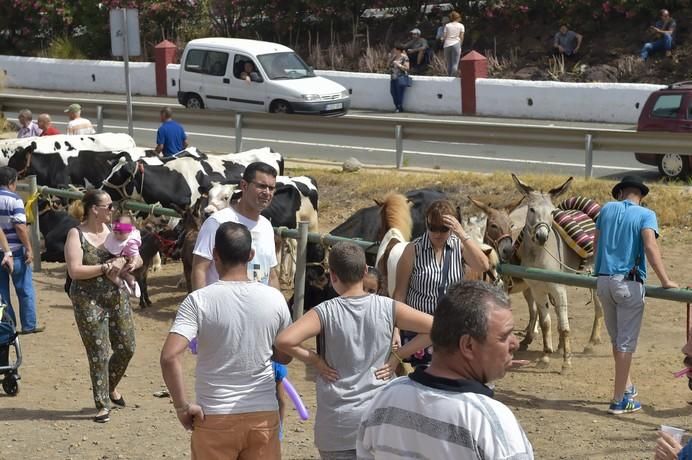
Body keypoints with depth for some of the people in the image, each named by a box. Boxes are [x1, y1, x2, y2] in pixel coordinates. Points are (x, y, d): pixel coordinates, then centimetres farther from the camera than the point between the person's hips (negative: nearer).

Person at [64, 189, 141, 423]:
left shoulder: (113, 232, 6)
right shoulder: (76, 235, -9)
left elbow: (138, 259, 9)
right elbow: (74, 271, -18)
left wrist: (123, 263, -12)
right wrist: (106, 267, -19)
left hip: (117, 296, 5)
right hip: (88, 301, -5)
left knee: (126, 348, 9)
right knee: (99, 354, -4)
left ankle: (111, 386, 36)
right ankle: (103, 405, 7)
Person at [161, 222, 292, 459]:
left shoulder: (199, 301, -13)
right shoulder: (274, 298, -3)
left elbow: (169, 356, -23)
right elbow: (284, 356, 10)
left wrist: (182, 405, -12)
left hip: (215, 417, -2)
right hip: (263, 414, 2)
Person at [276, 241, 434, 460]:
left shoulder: (325, 313, -11)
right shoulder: (388, 308, -4)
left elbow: (284, 340, -25)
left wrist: (315, 360, -9)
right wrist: (398, 355, -1)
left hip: (336, 426, -2)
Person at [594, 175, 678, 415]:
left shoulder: (607, 209, 9)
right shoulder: (645, 215, -4)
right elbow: (650, 247, -19)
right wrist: (665, 281, -19)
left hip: (603, 281, 5)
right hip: (629, 283, -5)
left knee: (617, 339, 19)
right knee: (626, 343, 1)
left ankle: (626, 387, 31)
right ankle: (619, 400, 3)